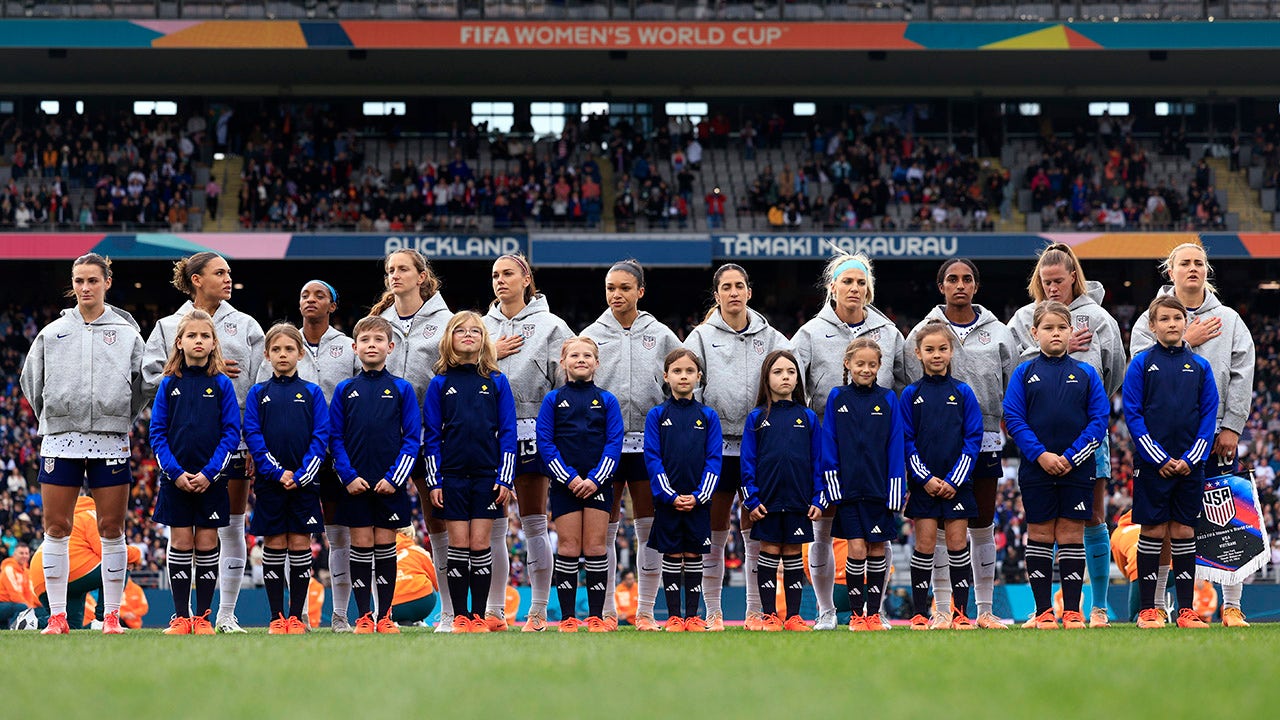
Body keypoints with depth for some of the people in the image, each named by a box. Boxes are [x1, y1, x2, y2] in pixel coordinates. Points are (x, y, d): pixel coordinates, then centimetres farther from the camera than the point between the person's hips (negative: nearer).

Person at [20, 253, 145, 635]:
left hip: (111, 441, -1)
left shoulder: (127, 332, 5)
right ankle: (57, 615, 5)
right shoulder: (52, 333, 7)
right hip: (60, 438, 1)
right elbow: (31, 381, 15)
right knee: (56, 527, 0)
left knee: (112, 528, 0)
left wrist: (122, 420, 6)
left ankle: (112, 615, 7)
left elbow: (144, 383, 10)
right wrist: (50, 418, 11)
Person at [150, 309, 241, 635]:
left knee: (207, 544, 2)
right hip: (176, 479, 0)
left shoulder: (222, 384, 1)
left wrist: (209, 473, -13)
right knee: (180, 544, 1)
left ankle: (202, 617, 8)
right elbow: (157, 433, 1)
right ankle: (180, 617, 6)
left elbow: (232, 433, -2)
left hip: (211, 480, 0)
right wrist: (175, 473, -11)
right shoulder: (169, 385, 3)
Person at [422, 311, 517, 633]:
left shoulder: (496, 382, 4)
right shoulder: (440, 383, 4)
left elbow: (508, 434, 4)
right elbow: (431, 436, 4)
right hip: (452, 475, 0)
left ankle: (479, 616, 5)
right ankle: (459, 616, 5)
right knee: (458, 546, 0)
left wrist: (505, 479, -3)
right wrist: (434, 481, -2)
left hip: (487, 476, 0)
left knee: (480, 544, 0)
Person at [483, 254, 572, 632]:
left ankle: (539, 611, 3)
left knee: (534, 524, -1)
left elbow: (567, 380, -1)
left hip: (532, 430, -3)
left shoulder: (550, 325, 4)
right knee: (492, 525, 3)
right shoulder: (483, 326, 14)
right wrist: (490, 356, -5)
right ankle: (493, 612, 8)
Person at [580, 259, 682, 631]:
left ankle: (646, 612, 7)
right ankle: (604, 612, 7)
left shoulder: (661, 335, 6)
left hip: (650, 442, 0)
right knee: (603, 530, 2)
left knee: (650, 529, 1)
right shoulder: (591, 335, 5)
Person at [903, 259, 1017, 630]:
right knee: (940, 527, -1)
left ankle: (985, 609, 12)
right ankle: (942, 610, 2)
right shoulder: (923, 332, 3)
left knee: (983, 526, 7)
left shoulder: (998, 332, 8)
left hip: (985, 441, 2)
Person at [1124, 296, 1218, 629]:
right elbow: (1133, 414, -4)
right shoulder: (1141, 363, -1)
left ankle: (1186, 609, 7)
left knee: (1184, 532, 4)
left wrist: (1190, 459, -6)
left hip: (1190, 464, 2)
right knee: (1153, 532, 0)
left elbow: (1209, 416, 6)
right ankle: (1147, 609, 5)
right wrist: (1160, 459, -10)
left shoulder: (1199, 366, 7)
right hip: (1152, 464, -2)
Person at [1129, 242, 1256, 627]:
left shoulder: (1229, 320, 11)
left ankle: (1231, 606, 3)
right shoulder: (1151, 319, 7)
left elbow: (1242, 375, 4)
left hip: (1217, 434, 1)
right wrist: (1185, 343, -12)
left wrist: (1231, 426, -5)